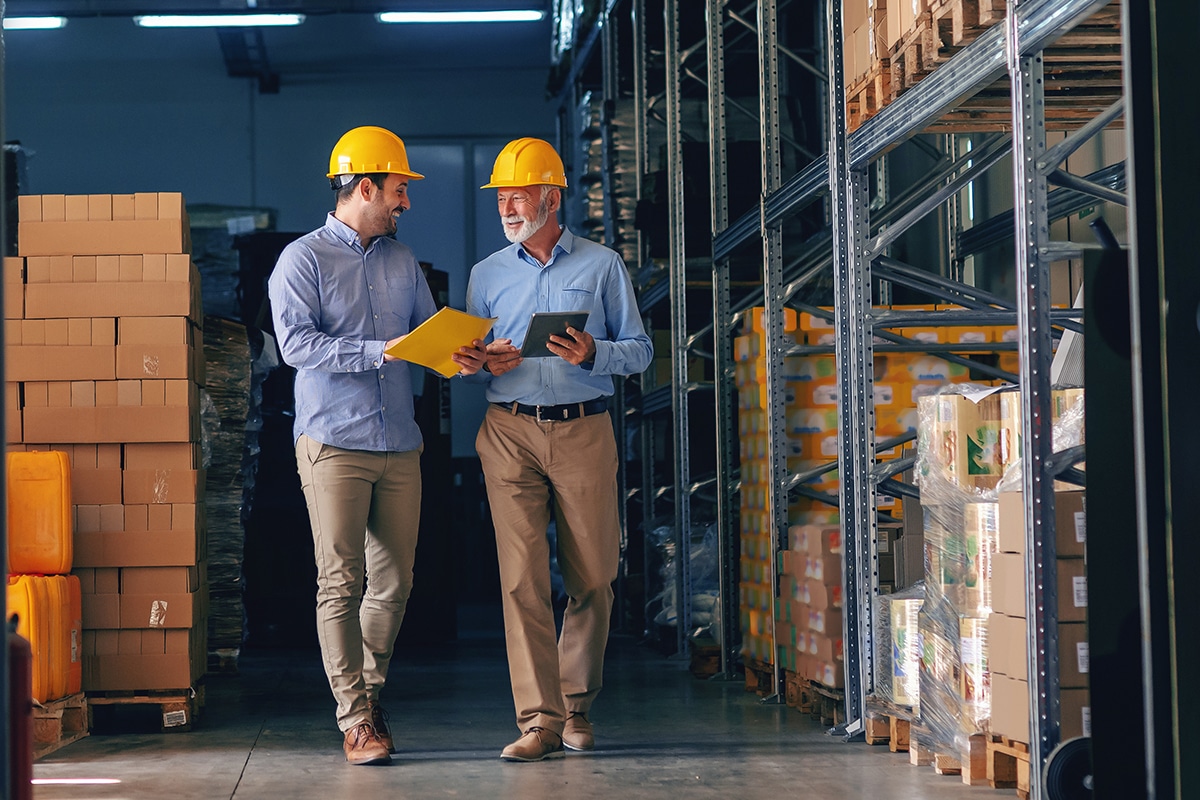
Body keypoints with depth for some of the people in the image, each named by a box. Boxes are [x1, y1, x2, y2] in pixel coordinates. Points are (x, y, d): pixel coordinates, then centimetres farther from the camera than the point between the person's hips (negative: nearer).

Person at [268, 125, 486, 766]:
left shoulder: (402, 261, 18)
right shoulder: (303, 259, -2)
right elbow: (296, 342, -14)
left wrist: (461, 356, -7)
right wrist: (380, 351, -22)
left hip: (399, 445, 6)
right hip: (333, 442, -6)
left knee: (394, 581, 7)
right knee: (341, 581, -6)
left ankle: (369, 689, 26)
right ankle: (356, 720, -3)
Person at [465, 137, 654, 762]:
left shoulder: (602, 266, 7)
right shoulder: (487, 274, 14)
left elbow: (640, 351, 5)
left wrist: (593, 353, -15)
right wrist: (485, 364, -7)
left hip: (584, 432, -1)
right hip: (510, 432, 1)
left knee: (593, 579, 2)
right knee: (522, 579, -8)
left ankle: (576, 704, 20)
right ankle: (540, 719, -9)